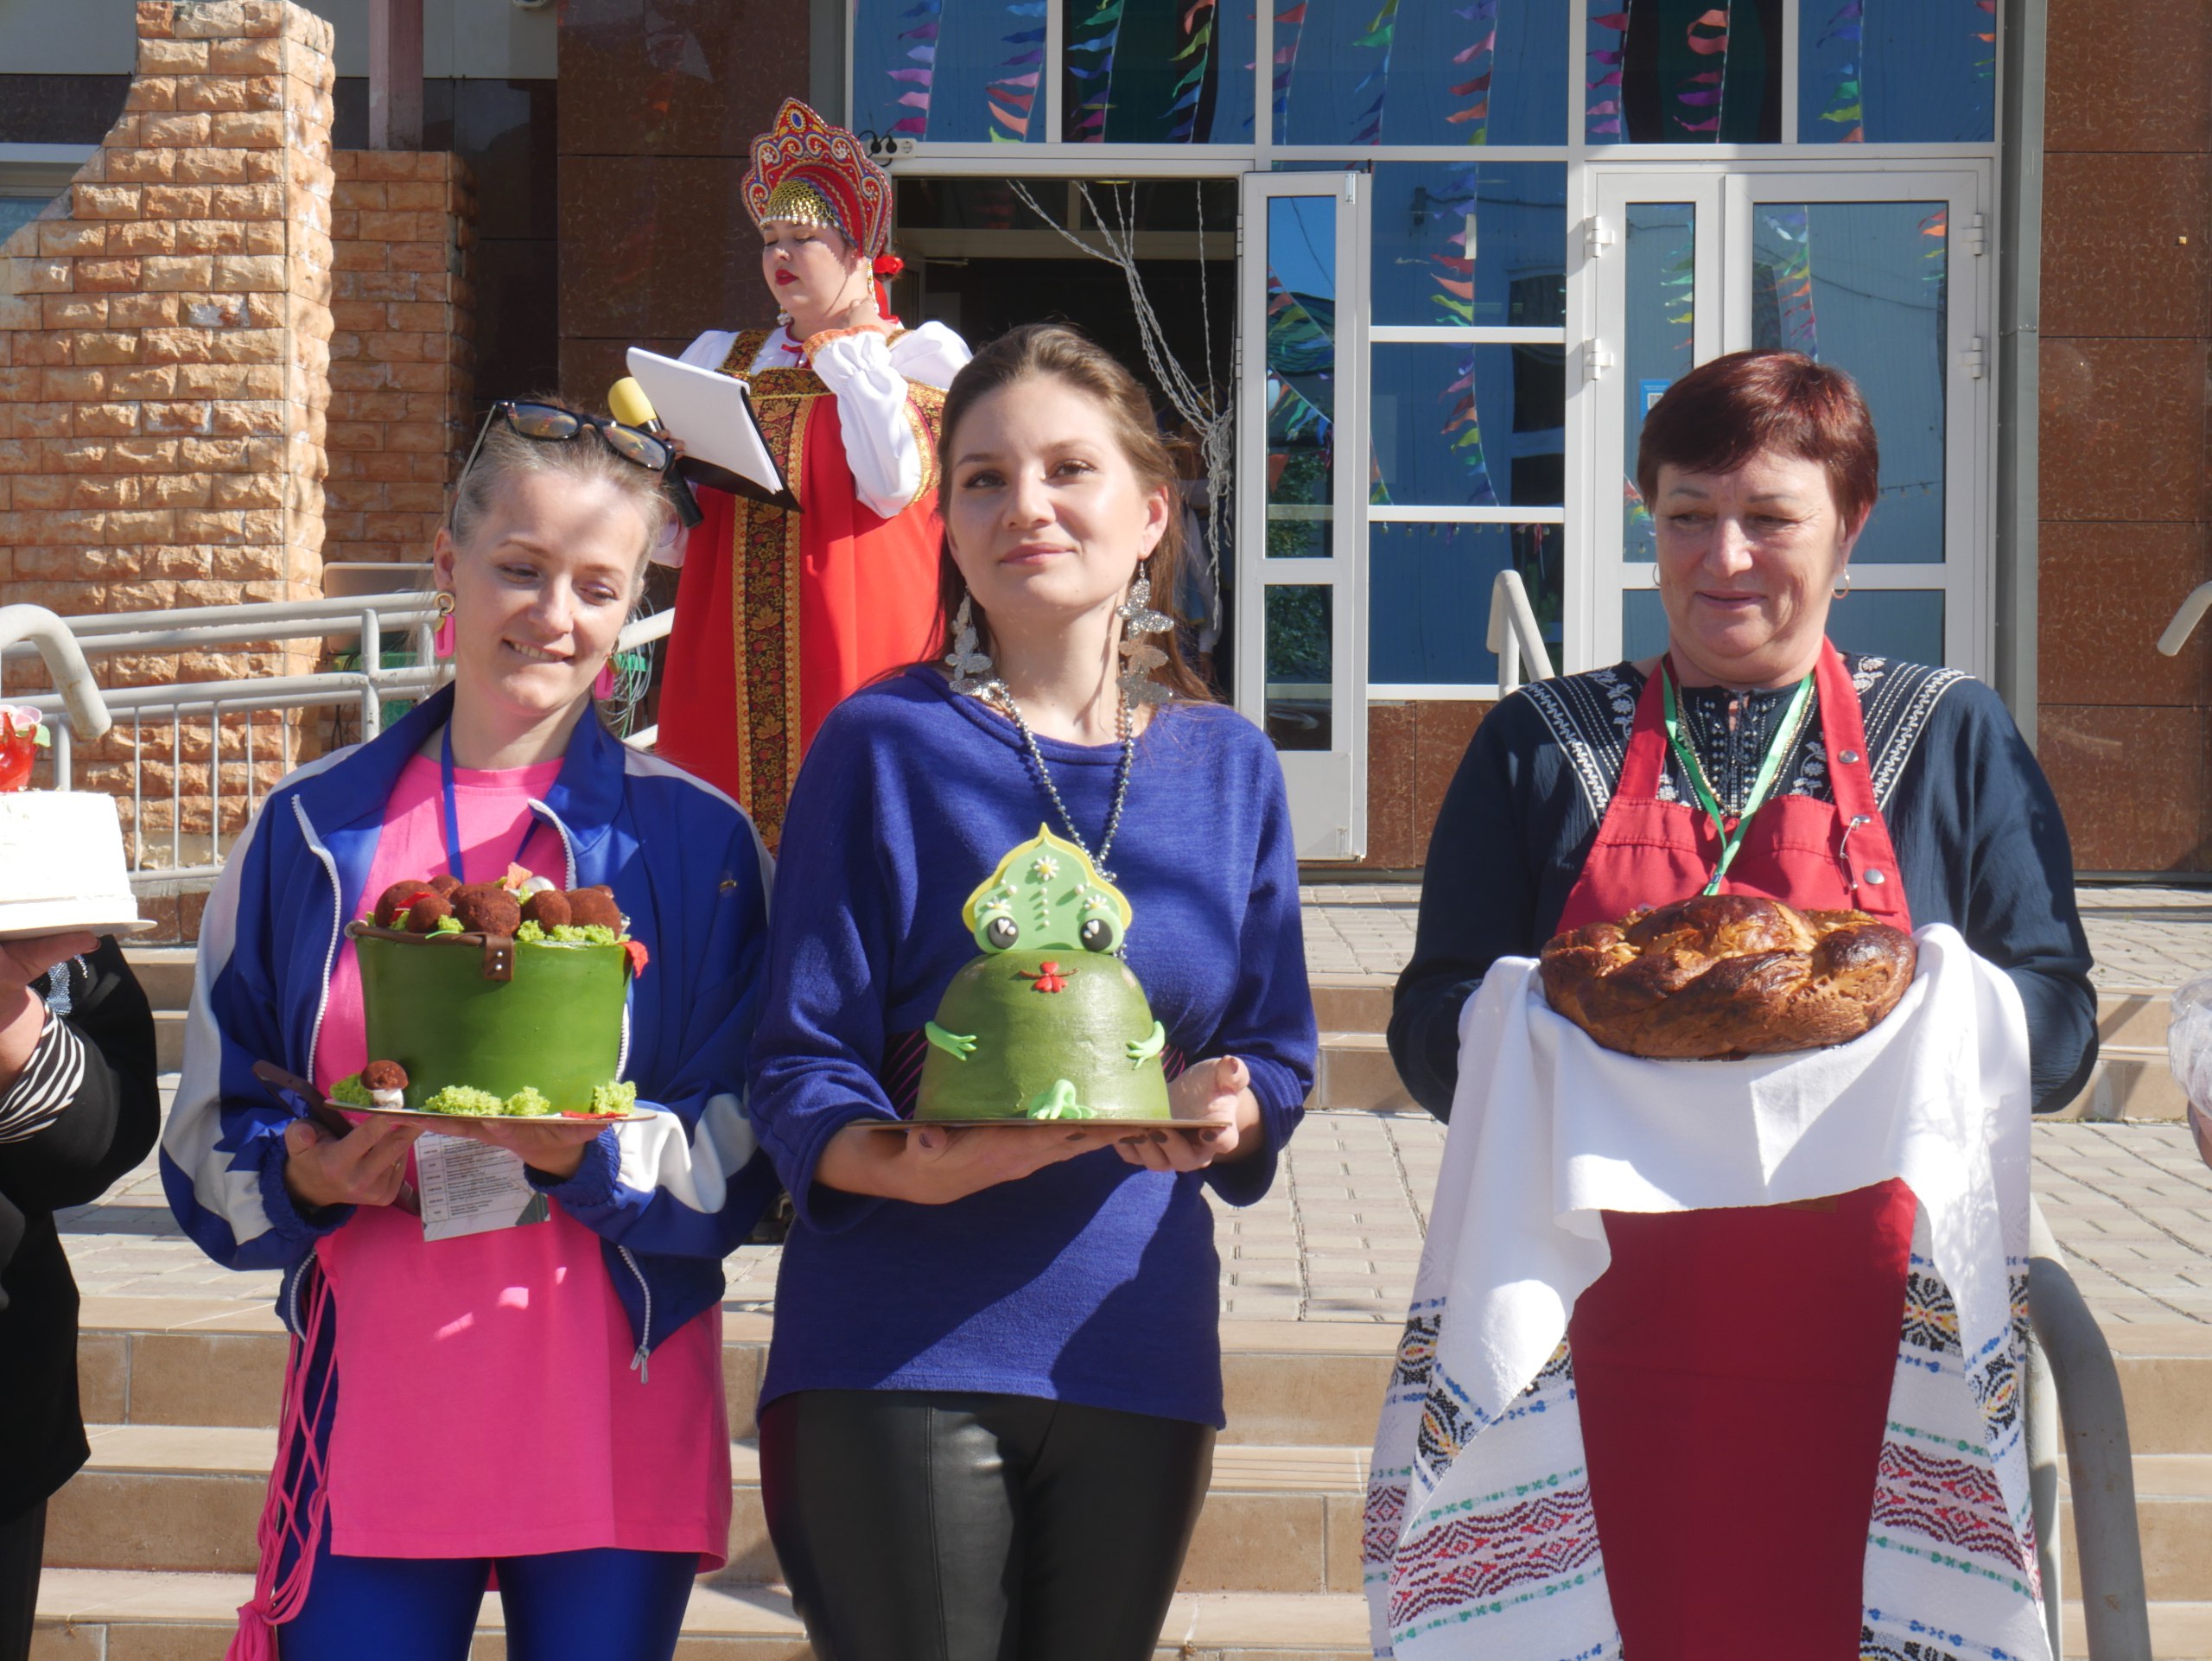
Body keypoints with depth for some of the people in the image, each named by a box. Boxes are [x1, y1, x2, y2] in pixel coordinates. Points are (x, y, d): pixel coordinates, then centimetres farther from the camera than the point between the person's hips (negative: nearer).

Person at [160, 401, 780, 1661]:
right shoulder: (313, 830, 7)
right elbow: (210, 1136, 10)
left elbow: (747, 1152, -1)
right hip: (373, 1414, 1)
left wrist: (586, 1151, -19)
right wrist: (304, 1173, -12)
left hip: (615, 1426, -1)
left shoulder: (696, 841, 2)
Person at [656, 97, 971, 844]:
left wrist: (848, 347, -2)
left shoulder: (920, 354, 7)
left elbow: (893, 485, -13)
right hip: (726, 656, 4)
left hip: (849, 636, -4)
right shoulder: (723, 357, 20)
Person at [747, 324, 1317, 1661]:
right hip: (901, 1353, -4)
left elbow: (1278, 1058, 11)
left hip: (1138, 1345, 4)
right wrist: (916, 1164, -26)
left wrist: (1224, 1110, -12)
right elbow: (800, 1075, -6)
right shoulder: (885, 747, -3)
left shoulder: (1230, 767, 9)